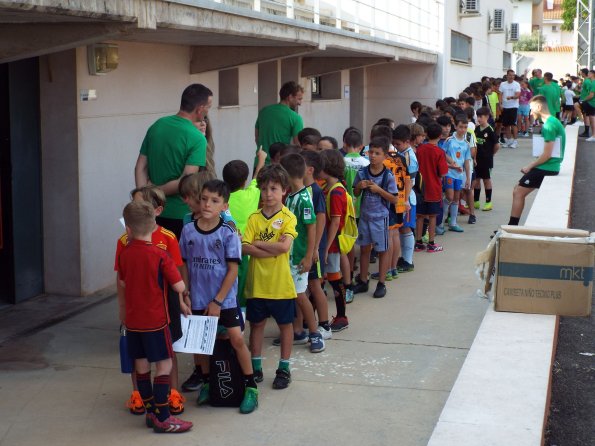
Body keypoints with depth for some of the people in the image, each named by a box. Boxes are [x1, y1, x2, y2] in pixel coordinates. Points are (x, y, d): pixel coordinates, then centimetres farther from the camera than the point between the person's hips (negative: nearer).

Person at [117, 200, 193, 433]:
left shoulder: (124, 253, 0)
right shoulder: (160, 255, -15)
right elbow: (179, 287, -15)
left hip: (133, 320, 6)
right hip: (155, 320, -5)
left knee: (142, 365, 13)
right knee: (164, 365, 1)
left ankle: (151, 412, 22)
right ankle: (162, 418, 0)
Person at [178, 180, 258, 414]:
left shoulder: (228, 233, -10)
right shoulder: (188, 230, -1)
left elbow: (233, 269, -10)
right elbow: (184, 264, 7)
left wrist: (218, 301, -12)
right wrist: (185, 294, -1)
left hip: (224, 299, -3)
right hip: (197, 300, 4)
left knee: (237, 339, -6)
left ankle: (251, 387, 7)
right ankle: (206, 382, 32)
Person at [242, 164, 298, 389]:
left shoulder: (288, 217, -7)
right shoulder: (254, 218, 1)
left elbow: (284, 246, -21)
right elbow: (245, 248, -10)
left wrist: (257, 243, -12)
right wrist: (272, 248, -19)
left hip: (280, 282, -3)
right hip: (257, 283, 3)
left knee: (285, 324, 10)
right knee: (257, 323, 13)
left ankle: (284, 369, 22)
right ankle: (256, 367, 26)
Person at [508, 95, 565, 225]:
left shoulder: (549, 125, -18)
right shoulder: (554, 121, 14)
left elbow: (547, 154, -20)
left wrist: (530, 166, -9)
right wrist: (533, 165, 13)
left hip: (545, 169, -10)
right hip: (551, 167, 10)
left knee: (518, 192, -5)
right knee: (518, 191, 15)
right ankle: (512, 227, 17)